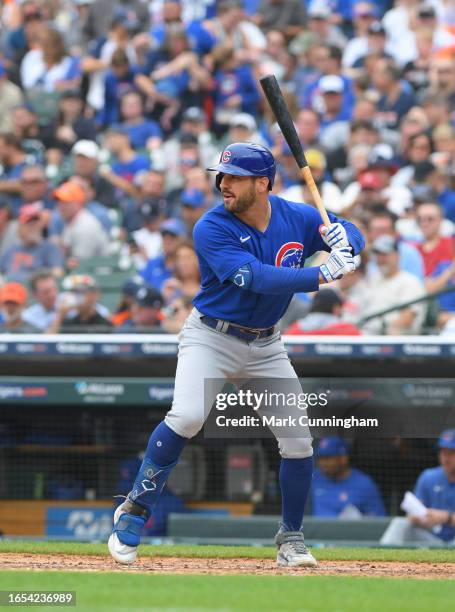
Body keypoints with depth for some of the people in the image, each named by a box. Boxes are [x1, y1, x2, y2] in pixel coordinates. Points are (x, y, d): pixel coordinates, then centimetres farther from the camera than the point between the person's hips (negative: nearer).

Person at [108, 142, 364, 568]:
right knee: (187, 416, -26)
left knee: (298, 438, -1)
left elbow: (353, 236, 8)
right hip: (211, 337, -4)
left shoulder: (297, 217, -6)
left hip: (265, 345, 4)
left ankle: (291, 539, 18)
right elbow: (257, 278, -32)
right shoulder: (212, 229, -20)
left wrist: (341, 237, -18)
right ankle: (135, 512, -10)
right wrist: (322, 275, -37)